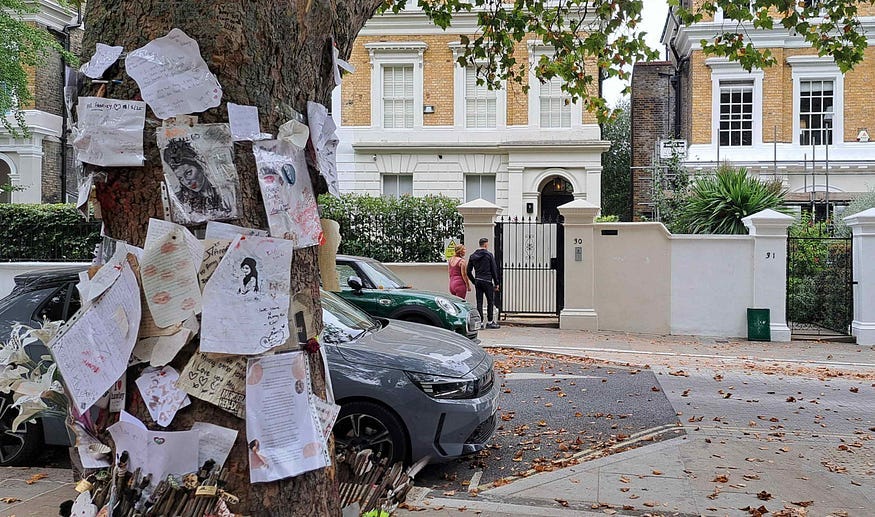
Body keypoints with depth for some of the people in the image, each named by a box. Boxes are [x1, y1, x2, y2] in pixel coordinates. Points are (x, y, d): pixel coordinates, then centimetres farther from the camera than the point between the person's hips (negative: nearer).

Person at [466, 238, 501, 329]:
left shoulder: (473, 256, 8)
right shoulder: (489, 255, -6)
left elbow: (468, 272, 9)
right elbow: (494, 270, -6)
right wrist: (496, 283, 0)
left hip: (477, 281, 5)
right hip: (487, 281, -5)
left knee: (479, 302, 6)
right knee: (490, 301, 5)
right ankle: (489, 322, 6)